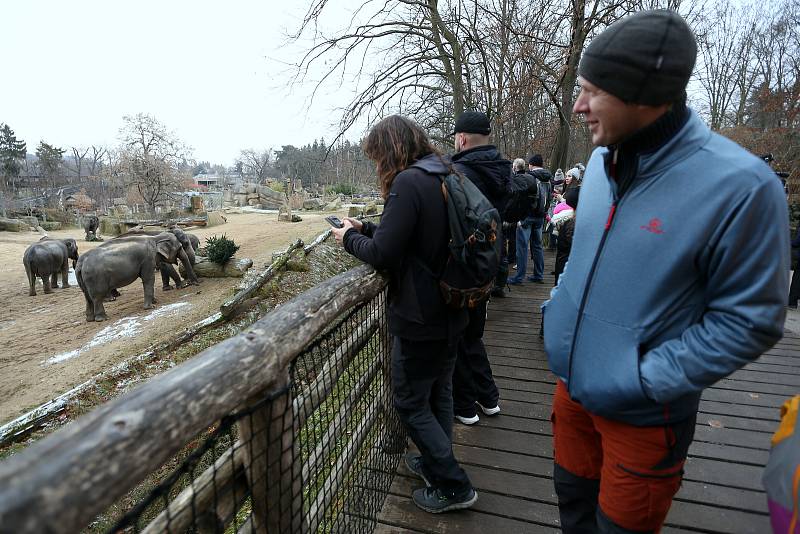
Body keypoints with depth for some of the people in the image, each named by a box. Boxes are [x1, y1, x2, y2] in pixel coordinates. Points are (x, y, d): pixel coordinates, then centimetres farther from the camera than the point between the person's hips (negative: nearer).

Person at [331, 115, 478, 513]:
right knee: (438, 392, 23)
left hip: (420, 319, -9)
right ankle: (436, 463, 42)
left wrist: (349, 238, -4)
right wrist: (365, 229, 10)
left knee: (410, 402, 9)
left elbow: (382, 255, -23)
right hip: (451, 311, 9)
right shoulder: (443, 178, 8)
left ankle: (453, 486, 20)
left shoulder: (408, 182, -20)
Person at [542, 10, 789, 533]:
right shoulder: (602, 161, -2)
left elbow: (751, 319, -18)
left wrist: (645, 380, -21)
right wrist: (558, 306, 4)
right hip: (571, 386, 6)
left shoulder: (739, 184, -23)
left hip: (642, 413, -5)